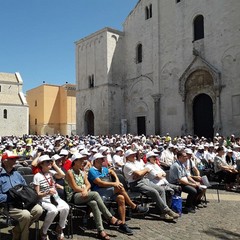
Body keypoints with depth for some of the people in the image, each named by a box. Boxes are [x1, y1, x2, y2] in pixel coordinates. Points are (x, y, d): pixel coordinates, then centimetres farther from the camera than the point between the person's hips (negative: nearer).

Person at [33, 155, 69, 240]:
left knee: (66, 207, -26)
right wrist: (47, 193, -27)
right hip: (44, 200, -4)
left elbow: (62, 175, -10)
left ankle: (60, 228, 0)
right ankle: (43, 231, -8)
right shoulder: (37, 176, -6)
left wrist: (54, 165, -4)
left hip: (56, 198, 4)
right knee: (53, 210, -35)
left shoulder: (51, 172, 8)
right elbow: (37, 194, -8)